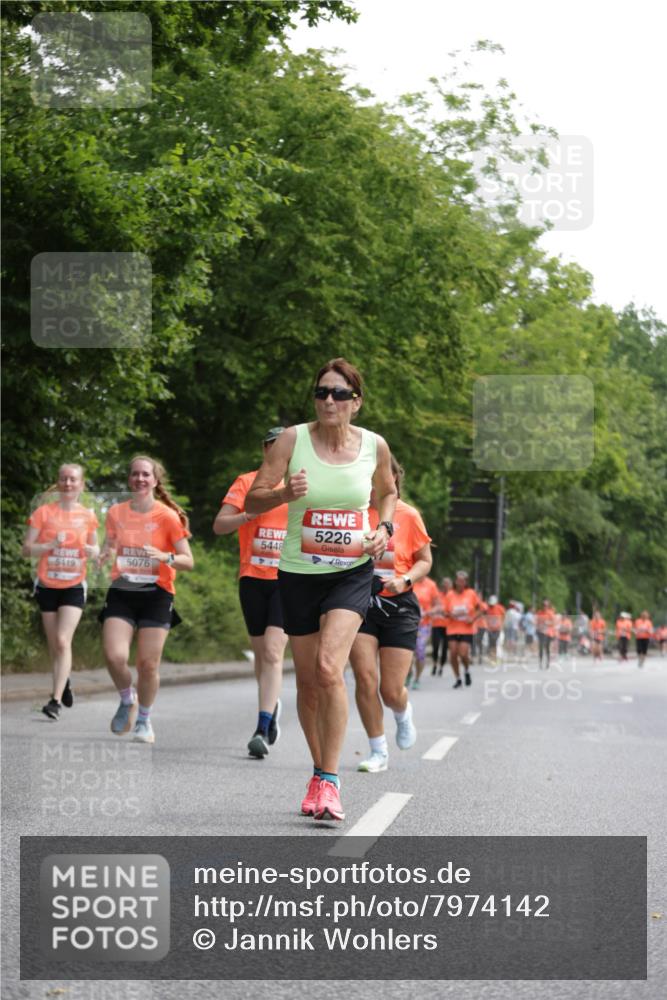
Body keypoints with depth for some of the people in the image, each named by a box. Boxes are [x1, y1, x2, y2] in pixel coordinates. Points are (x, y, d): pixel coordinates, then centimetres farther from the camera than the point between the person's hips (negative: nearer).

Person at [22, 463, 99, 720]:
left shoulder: (88, 516, 3)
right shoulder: (43, 512, -3)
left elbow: (94, 548, 16)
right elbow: (26, 549, -3)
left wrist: (93, 551, -7)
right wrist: (50, 545, -20)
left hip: (74, 586, -1)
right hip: (47, 586, 1)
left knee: (63, 640, -16)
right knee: (54, 644, 8)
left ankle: (56, 700, -18)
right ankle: (64, 683, 35)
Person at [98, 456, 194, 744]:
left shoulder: (167, 516, -4)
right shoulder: (116, 513, 5)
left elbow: (188, 561, -3)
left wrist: (164, 557, -22)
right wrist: (106, 554, -5)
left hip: (156, 593, -2)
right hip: (121, 592, 2)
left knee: (148, 664, -4)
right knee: (114, 656, -16)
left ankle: (143, 720, 20)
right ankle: (127, 700, 15)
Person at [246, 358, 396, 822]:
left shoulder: (375, 445, -1)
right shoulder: (293, 439, -6)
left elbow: (388, 492, 19)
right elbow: (252, 500, -5)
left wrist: (384, 528, 1)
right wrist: (284, 494, -25)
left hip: (353, 572, -1)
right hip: (299, 574, 1)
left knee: (329, 668, -21)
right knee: (308, 681, 8)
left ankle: (328, 781, -15)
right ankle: (320, 774, 27)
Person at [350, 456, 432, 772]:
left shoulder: (408, 515, -3)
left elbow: (425, 560, 5)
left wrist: (405, 580, -14)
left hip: (398, 605, -1)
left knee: (391, 691, -2)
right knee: (364, 676, -12)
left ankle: (403, 713, 37)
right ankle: (378, 752, 3)